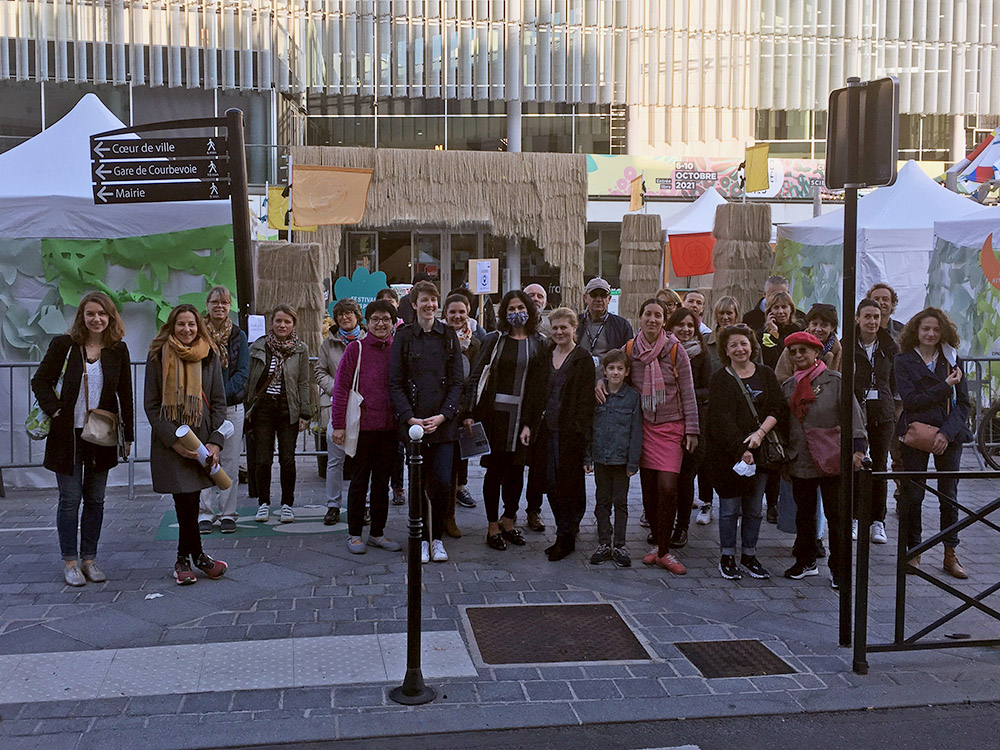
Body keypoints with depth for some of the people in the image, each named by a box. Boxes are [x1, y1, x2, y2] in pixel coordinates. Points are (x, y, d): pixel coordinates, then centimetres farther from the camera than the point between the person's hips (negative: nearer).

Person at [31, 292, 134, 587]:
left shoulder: (118, 350, 2)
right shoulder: (64, 345, -4)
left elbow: (125, 394, 7)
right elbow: (40, 381, 1)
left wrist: (128, 434, 5)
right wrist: (55, 411, -13)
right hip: (68, 435, -2)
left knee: (95, 499, 9)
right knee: (70, 498, 1)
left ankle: (89, 558, 19)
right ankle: (69, 561, 12)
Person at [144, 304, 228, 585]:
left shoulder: (209, 356, 6)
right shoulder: (158, 356, -1)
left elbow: (219, 402, 7)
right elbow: (151, 406, -2)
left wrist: (216, 442, -5)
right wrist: (174, 441, -12)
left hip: (201, 439, 2)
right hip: (169, 442, -2)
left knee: (190, 500, 4)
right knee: (187, 499, -6)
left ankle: (183, 559, 21)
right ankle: (198, 557, 12)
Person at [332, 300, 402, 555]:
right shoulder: (356, 348, -3)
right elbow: (341, 388, -4)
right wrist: (338, 425, -8)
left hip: (389, 427, 4)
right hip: (363, 426, -3)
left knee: (382, 482, 11)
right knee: (359, 481, 4)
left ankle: (377, 533, 22)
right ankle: (354, 534, 15)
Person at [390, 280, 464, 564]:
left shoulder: (449, 336, 6)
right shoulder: (403, 336, 3)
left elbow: (457, 381, 4)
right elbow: (395, 383, 0)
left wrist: (442, 416, -9)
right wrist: (410, 418, -11)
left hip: (443, 422, 1)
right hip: (412, 422, -1)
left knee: (442, 483, -3)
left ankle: (437, 538, 14)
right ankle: (422, 539, 19)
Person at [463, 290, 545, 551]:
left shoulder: (538, 343, 8)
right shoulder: (495, 339, 0)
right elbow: (476, 375, -3)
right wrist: (468, 412, -11)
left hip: (525, 413, 3)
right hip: (495, 411, -3)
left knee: (517, 469, 10)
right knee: (495, 468, 1)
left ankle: (509, 522, 25)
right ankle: (493, 527, 12)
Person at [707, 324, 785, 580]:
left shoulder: (766, 375, 10)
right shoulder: (720, 379, -2)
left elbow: (778, 409, 4)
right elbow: (722, 419, -10)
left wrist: (760, 432, -13)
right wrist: (741, 450, -18)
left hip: (760, 451, 3)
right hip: (728, 452, -3)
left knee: (754, 508, 8)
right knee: (730, 506, 0)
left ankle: (749, 556, 20)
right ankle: (727, 557, 11)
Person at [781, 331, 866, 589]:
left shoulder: (835, 381, -3)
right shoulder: (788, 386, 11)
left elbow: (852, 415, -5)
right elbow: (783, 423, 16)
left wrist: (857, 449, -13)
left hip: (832, 461, -4)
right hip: (801, 462, 4)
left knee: (836, 516, 2)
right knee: (804, 514, 13)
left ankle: (839, 569, 11)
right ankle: (805, 562, 26)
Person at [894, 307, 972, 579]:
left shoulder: (953, 360, 7)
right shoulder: (903, 361, 2)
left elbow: (963, 403, 3)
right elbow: (909, 400, -10)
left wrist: (947, 433, -11)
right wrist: (945, 387, -12)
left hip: (949, 436, 2)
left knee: (949, 495, 5)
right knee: (912, 495, 0)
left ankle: (950, 555, 14)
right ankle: (912, 552, 12)